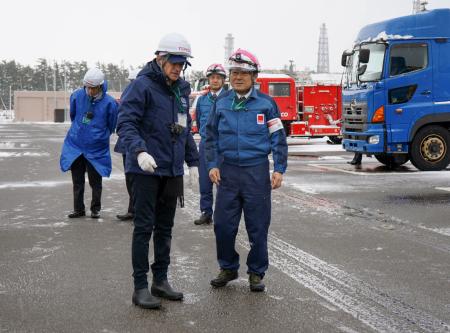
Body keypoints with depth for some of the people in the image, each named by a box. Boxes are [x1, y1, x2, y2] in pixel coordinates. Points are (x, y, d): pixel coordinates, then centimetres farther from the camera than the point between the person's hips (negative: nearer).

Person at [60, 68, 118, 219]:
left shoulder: (109, 103, -14)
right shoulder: (77, 96, -7)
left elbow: (111, 127, 2)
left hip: (96, 149, -2)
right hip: (75, 146, 3)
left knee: (95, 181, 6)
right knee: (77, 181, 10)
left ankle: (95, 209, 21)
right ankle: (78, 209, 22)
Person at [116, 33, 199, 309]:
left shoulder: (181, 90, 13)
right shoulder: (143, 85, -10)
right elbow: (125, 123, -17)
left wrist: (193, 161, 18)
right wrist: (139, 151, -32)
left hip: (173, 170, 7)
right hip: (147, 170, -7)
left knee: (165, 228, 13)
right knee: (144, 228, -2)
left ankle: (161, 280, 24)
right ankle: (141, 287, 6)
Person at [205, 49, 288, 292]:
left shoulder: (265, 103, 1)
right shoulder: (221, 103, 7)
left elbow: (278, 138, 3)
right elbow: (211, 136, 13)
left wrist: (279, 169, -3)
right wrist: (213, 165, 2)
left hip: (257, 171, -2)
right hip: (228, 171, 2)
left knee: (258, 226, 3)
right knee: (223, 224, 3)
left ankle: (256, 272, 17)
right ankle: (228, 268, 21)